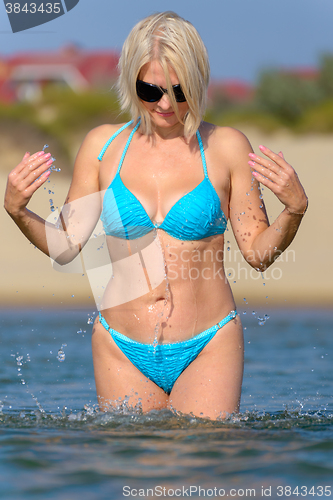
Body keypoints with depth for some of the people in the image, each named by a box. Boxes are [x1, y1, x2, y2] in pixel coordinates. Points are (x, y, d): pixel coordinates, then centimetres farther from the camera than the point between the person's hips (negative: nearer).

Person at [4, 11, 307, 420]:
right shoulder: (103, 145, 3)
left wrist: (295, 209, -17)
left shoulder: (226, 147, -1)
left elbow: (257, 252, 0)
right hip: (123, 353, 2)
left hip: (208, 350, -1)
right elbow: (65, 246, 4)